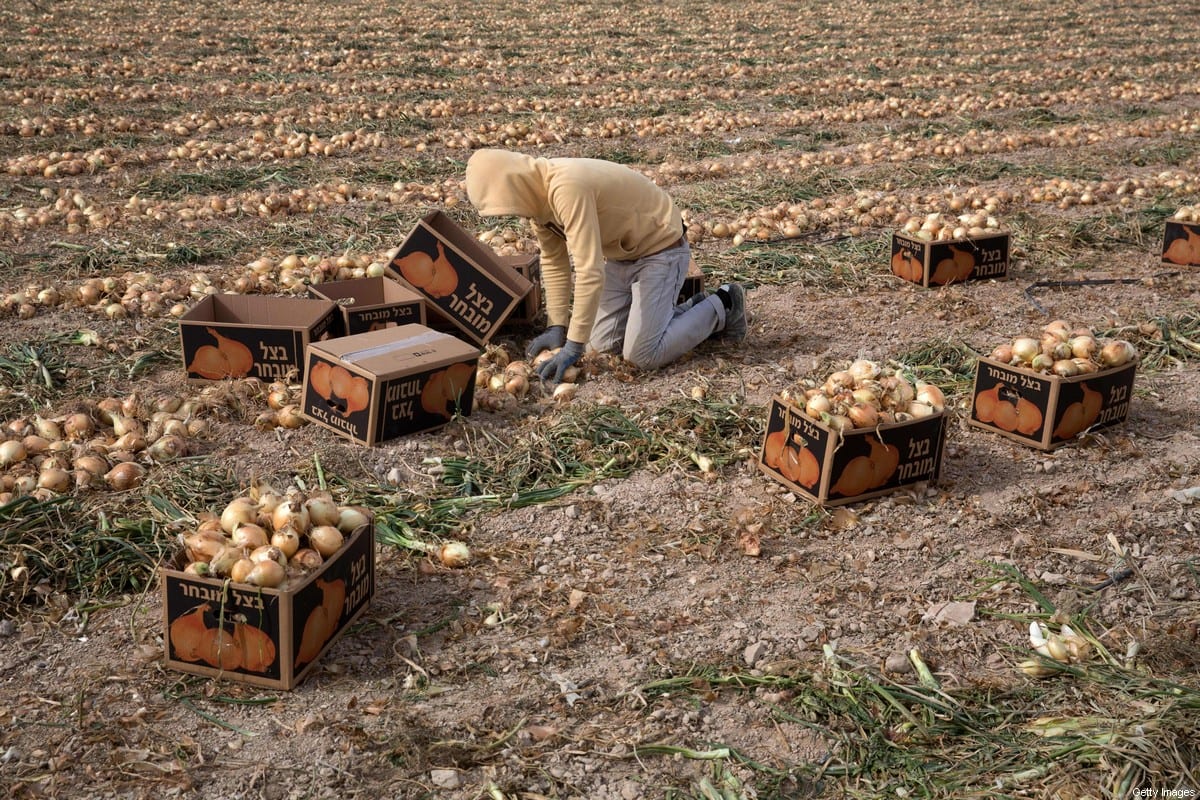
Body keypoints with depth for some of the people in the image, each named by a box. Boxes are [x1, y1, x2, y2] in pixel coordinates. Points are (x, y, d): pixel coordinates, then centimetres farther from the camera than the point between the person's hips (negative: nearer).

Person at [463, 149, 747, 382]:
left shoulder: (567, 189, -35)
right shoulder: (537, 195, -5)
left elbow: (590, 272, -37)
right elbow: (553, 263, 5)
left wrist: (573, 346, -33)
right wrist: (556, 326, -2)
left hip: (660, 249, -9)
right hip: (622, 253, 9)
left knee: (643, 354, -15)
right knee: (603, 342, 6)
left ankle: (720, 308, 7)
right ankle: (692, 311, 23)